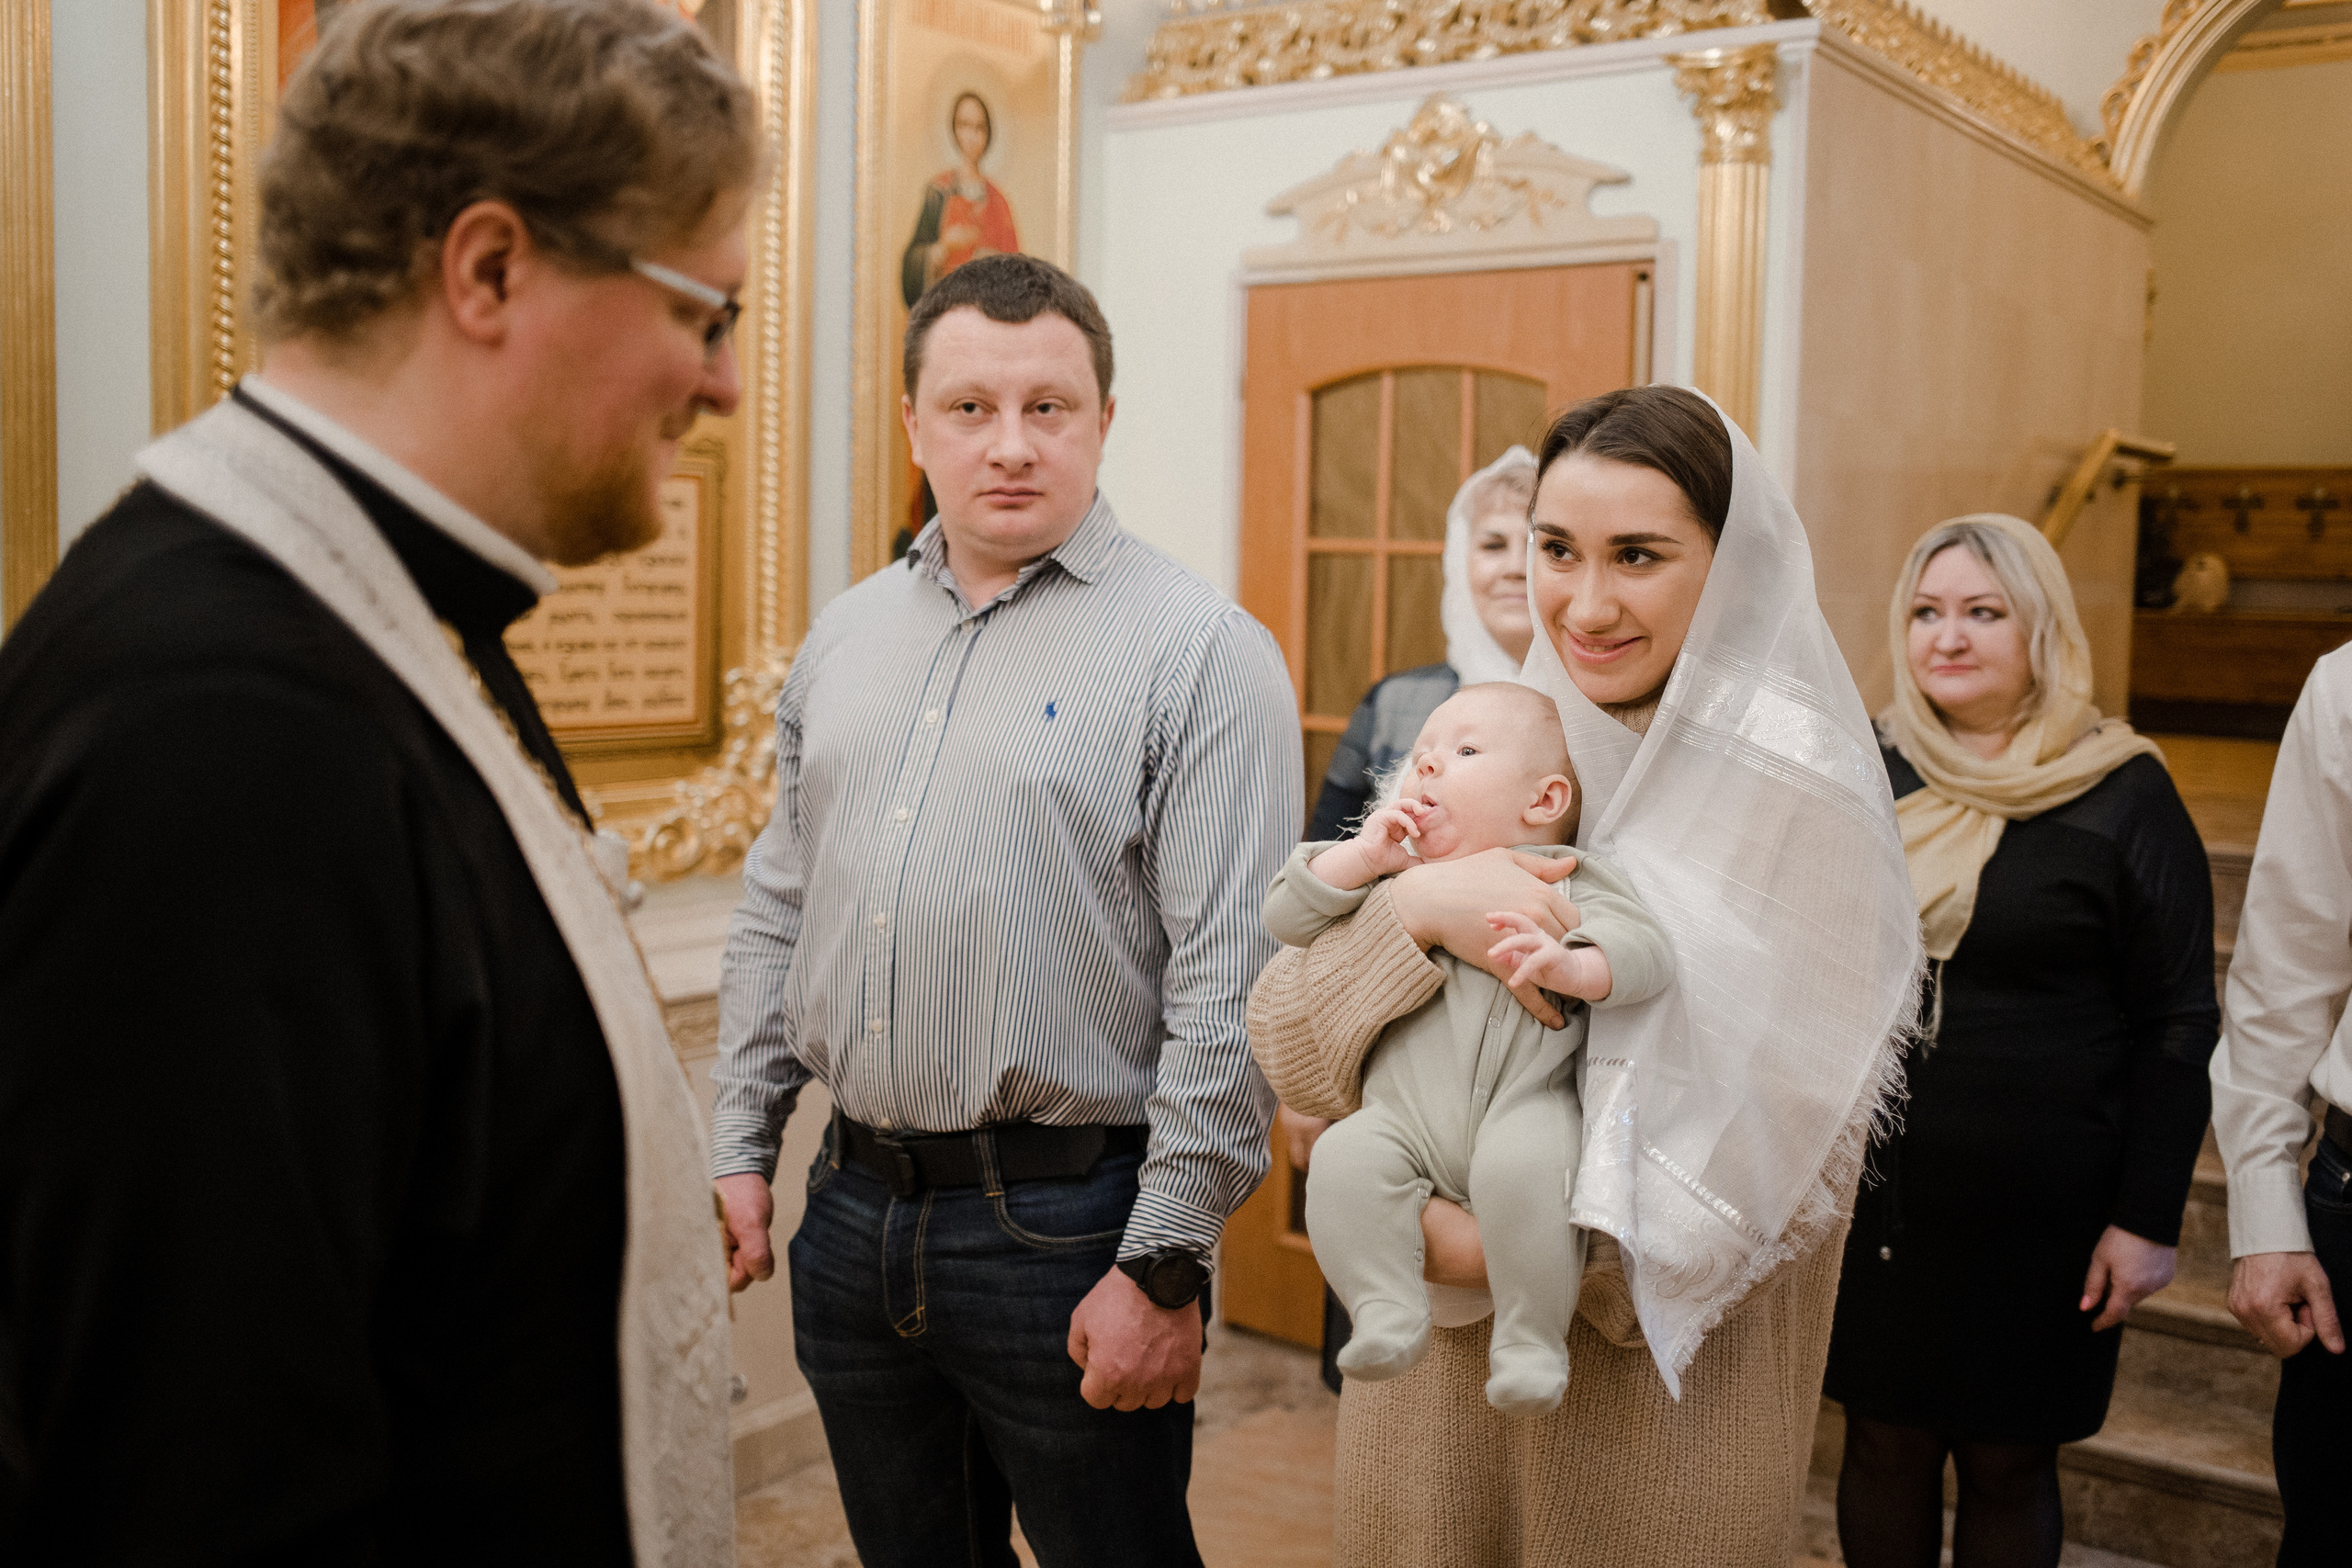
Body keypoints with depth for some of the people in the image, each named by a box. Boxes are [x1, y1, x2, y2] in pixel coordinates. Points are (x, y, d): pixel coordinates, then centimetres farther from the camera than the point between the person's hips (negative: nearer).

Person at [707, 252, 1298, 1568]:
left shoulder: (1200, 647, -11)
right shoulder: (848, 634, 9)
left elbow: (1228, 983, -15)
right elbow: (778, 909, 15)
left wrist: (1168, 1263, -16)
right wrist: (743, 1143, 11)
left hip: (1064, 1223, -5)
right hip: (853, 1211, 6)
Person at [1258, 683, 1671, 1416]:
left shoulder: (1566, 882, 11)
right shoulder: (1389, 880, 22)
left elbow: (1642, 949, -3)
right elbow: (1286, 916, 15)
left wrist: (1566, 965, -23)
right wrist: (1364, 855, 3)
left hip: (1524, 1101, -3)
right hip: (1406, 1116, 3)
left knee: (1523, 1168, -35)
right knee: (1345, 1161, -28)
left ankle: (1532, 1338, -17)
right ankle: (1388, 1314, -16)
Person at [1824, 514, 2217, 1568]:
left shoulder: (2124, 795, -7)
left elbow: (2178, 1024, -6)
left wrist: (2147, 1218, -9)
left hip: (2036, 1214, -3)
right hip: (1868, 1194, 3)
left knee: (2008, 1462, 9)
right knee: (1883, 1442, 12)